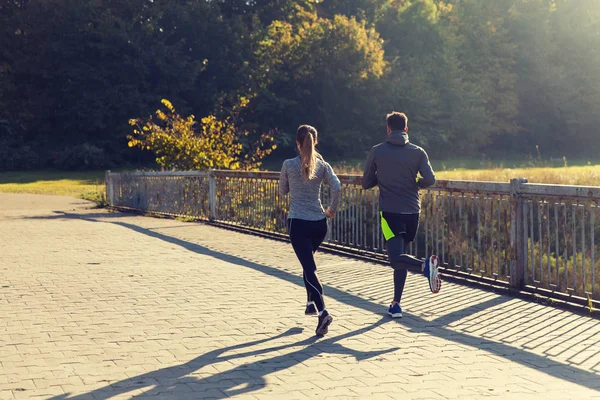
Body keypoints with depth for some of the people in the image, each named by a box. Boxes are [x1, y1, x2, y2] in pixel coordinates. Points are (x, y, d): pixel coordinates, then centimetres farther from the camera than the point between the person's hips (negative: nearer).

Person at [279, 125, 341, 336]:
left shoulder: (289, 165, -4)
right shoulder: (322, 165, 1)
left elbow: (282, 191, 8)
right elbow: (337, 187, -12)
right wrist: (332, 209, 2)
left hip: (297, 223, -4)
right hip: (319, 223, 4)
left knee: (309, 268, -9)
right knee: (308, 261, 28)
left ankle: (322, 311, -25)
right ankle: (311, 302, 30)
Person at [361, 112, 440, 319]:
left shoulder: (377, 152, 1)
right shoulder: (418, 152, 3)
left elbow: (366, 183, 8)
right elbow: (429, 179, -8)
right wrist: (416, 183, 14)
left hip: (389, 211, -3)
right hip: (412, 211, 3)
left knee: (397, 258, -12)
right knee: (400, 255, 16)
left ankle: (425, 265, -42)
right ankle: (396, 304, 17)